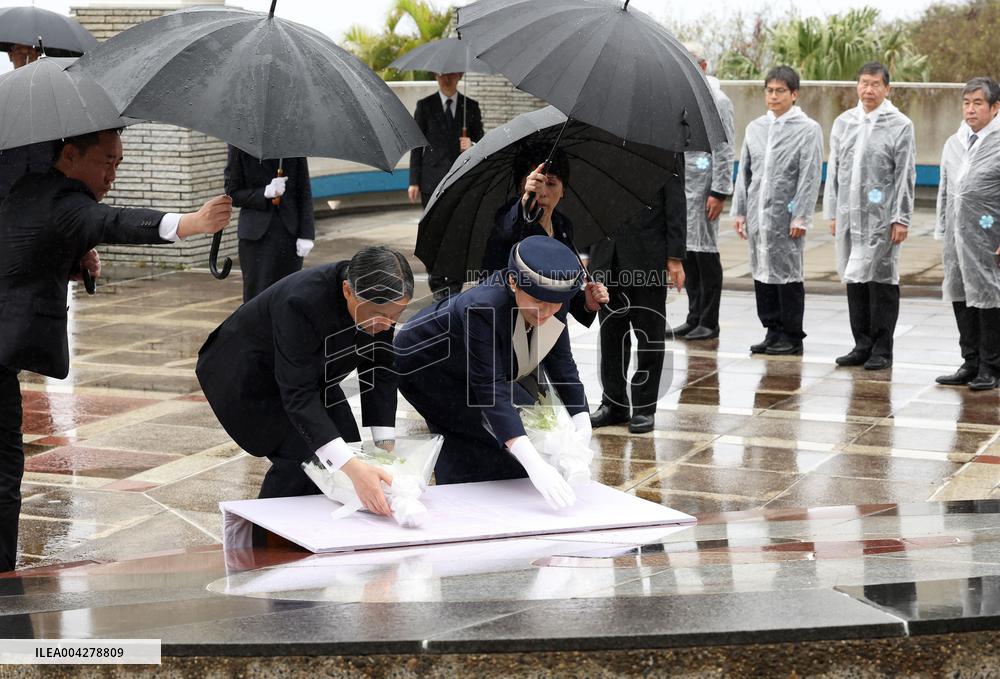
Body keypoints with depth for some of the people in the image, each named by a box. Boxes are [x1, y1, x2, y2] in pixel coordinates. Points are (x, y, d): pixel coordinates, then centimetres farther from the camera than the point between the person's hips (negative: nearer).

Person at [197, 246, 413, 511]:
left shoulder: (381, 302, -21)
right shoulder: (304, 303, -41)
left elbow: (379, 371, -9)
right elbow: (298, 395, -42)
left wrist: (387, 447, -17)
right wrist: (351, 466, -51)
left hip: (308, 370, 7)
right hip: (246, 371, -7)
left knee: (350, 449, -4)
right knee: (301, 456, -20)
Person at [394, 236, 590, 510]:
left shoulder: (555, 301, -22)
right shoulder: (483, 307, -43)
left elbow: (560, 361, -9)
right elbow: (490, 389, -49)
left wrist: (581, 420, -25)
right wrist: (533, 463, -58)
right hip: (426, 367, -7)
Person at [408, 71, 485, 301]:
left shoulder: (471, 107, 9)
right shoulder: (425, 106, 5)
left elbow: (480, 139, 14)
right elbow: (417, 145, 5)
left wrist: (472, 145, -11)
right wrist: (414, 181, 0)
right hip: (433, 178, -1)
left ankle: (455, 283, 6)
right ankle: (438, 284, 7)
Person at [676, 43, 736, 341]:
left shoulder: (717, 101, -6)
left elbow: (724, 151, -9)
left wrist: (719, 193, -15)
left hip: (703, 188, -7)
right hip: (678, 188, 7)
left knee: (704, 250, -3)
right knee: (686, 251, 9)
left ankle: (709, 321, 3)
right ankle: (694, 316, 16)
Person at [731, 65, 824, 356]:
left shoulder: (808, 129, -2)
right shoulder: (755, 128, 13)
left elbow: (810, 177, -7)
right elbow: (744, 171, 15)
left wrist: (800, 217, -13)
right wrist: (739, 211, 9)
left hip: (786, 215, -5)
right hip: (757, 214, 5)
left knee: (788, 276, 0)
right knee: (762, 274, 8)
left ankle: (792, 336, 9)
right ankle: (773, 331, 18)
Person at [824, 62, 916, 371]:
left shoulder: (900, 125, -1)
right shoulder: (843, 122, 12)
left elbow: (906, 176, -3)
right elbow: (834, 170, 14)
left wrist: (901, 219, -8)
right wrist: (832, 213, 10)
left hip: (882, 217, -4)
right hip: (849, 215, 4)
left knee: (882, 282, -1)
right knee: (854, 281, 8)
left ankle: (882, 350, 6)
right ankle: (862, 345, 17)